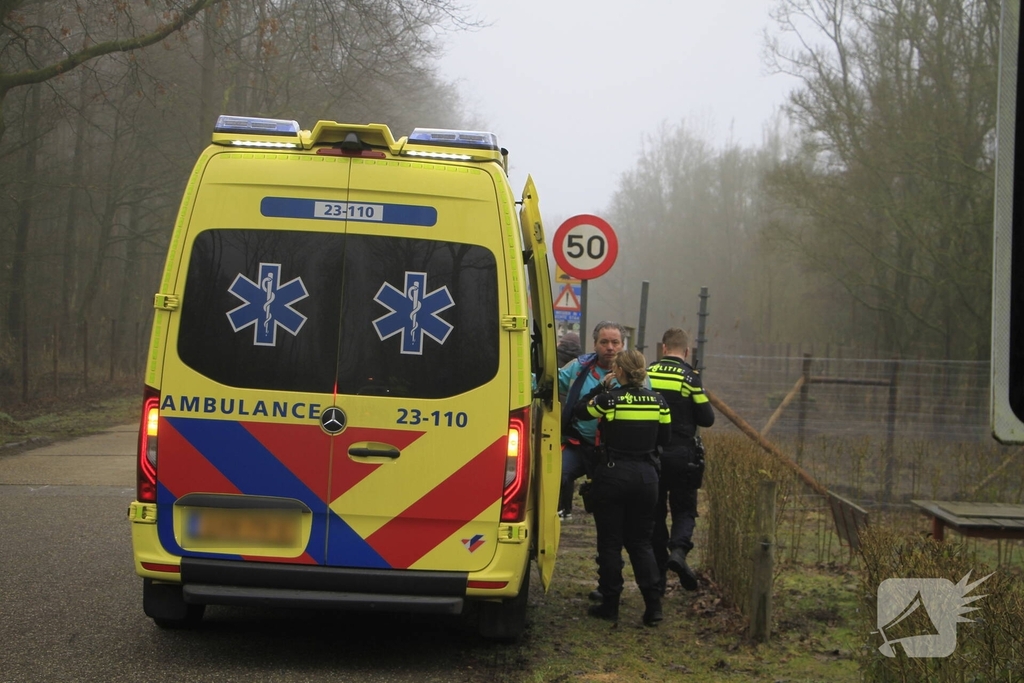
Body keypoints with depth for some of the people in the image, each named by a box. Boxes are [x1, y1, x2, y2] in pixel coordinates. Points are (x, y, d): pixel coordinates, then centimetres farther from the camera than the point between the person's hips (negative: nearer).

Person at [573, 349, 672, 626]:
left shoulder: (609, 400, -12)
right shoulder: (657, 401, 1)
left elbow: (579, 412, 5)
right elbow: (664, 439, 9)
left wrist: (598, 389, 17)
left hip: (613, 475, -4)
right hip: (646, 476, 4)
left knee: (610, 543, 6)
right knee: (640, 542, 11)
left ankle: (610, 605, 10)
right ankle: (653, 605, 1)